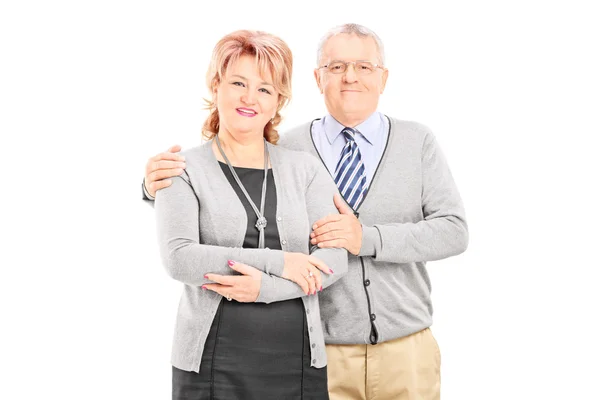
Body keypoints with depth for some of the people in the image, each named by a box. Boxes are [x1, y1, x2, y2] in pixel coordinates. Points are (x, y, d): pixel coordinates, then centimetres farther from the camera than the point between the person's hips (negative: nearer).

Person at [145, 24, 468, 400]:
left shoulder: (418, 141, 1)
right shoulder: (289, 149, -1)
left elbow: (454, 230, -7)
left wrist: (367, 238, -19)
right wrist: (161, 184, -18)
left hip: (406, 352, 1)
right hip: (322, 354, -1)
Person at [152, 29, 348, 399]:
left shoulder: (306, 169, 6)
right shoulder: (185, 171, 1)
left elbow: (335, 257, -3)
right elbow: (179, 257, -12)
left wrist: (264, 287, -16)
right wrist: (276, 262, -15)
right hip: (214, 363, -2)